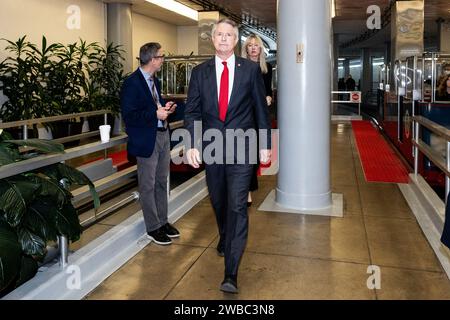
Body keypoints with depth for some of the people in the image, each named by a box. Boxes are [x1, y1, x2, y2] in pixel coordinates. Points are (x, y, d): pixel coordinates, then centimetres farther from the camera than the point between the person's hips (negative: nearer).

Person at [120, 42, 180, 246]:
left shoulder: (154, 80, 11)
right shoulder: (132, 83, -16)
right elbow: (128, 115, -20)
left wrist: (165, 108, 3)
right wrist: (156, 113, -21)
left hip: (163, 135, 9)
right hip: (147, 139, -9)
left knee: (162, 182, 17)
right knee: (148, 186, 5)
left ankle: (163, 221, 31)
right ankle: (153, 228, 18)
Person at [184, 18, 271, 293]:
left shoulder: (251, 69, 1)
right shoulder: (200, 72, 5)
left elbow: (261, 108, 3)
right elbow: (192, 111, 3)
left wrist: (265, 145, 2)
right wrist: (192, 144, -9)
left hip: (242, 147, -3)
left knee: (237, 206, -9)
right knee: (218, 202, 18)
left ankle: (231, 273, -4)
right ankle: (225, 238, 47)